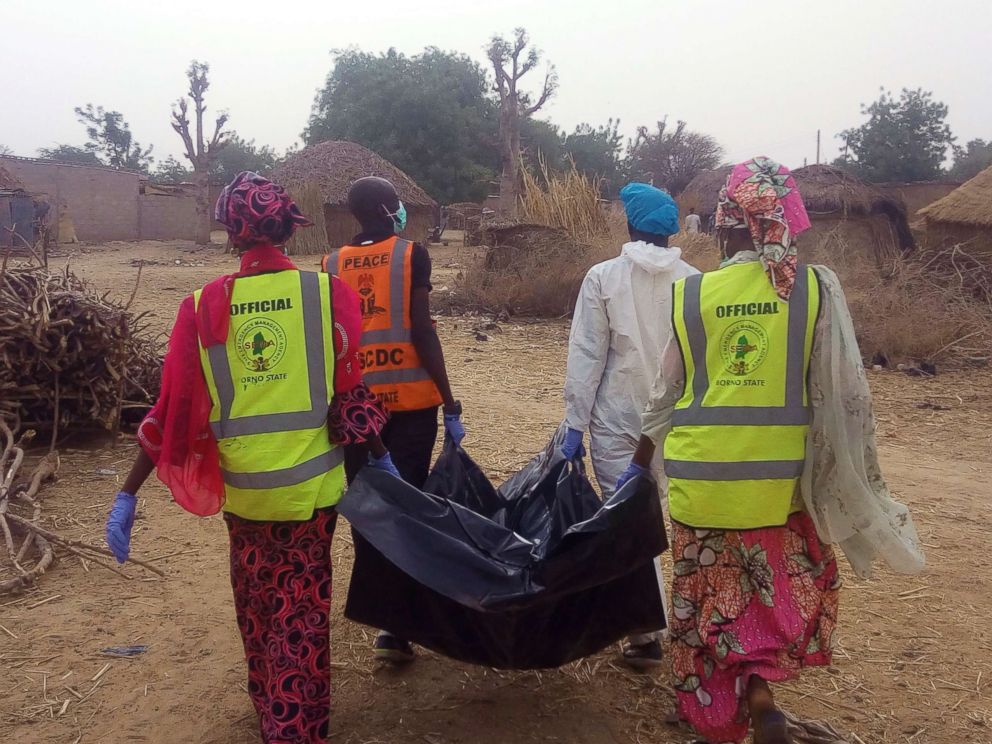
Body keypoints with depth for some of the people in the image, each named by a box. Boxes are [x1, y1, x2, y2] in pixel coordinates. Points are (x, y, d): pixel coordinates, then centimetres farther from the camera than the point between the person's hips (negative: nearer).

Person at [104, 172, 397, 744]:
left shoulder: (204, 306, -5)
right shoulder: (328, 293, -9)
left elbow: (175, 408, -5)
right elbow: (352, 391, -5)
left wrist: (128, 493, 3)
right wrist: (381, 459, 9)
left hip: (242, 486, 2)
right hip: (312, 483, -2)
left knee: (255, 602, 24)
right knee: (302, 609, 12)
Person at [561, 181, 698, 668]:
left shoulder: (604, 277, -7)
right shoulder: (693, 281, -1)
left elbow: (586, 355, -8)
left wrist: (575, 422, -3)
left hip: (617, 420, -3)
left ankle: (647, 632, 2)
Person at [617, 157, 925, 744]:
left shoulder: (689, 294, -1)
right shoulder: (817, 288, -5)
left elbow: (667, 395, 7)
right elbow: (844, 395, -5)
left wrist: (640, 463, 21)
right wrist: (860, 478, 5)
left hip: (700, 475, 1)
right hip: (780, 477, -1)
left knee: (709, 596, 16)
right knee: (786, 587, 22)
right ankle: (759, 685, 7)